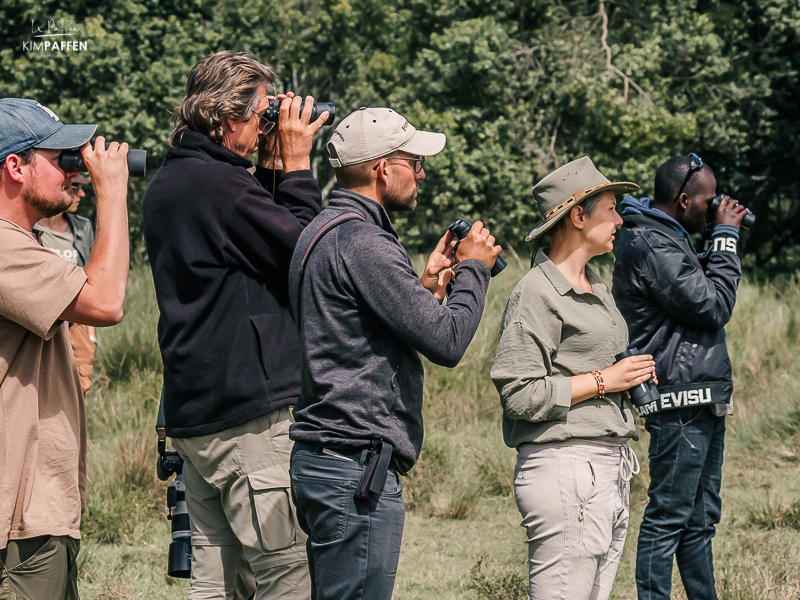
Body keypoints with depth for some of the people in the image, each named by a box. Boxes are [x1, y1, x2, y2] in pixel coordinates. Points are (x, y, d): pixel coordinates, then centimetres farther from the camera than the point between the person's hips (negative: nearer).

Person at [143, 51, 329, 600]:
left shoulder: (167, 184, 16)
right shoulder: (218, 184, -15)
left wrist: (272, 167, 13)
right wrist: (295, 164, -3)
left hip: (193, 409, 10)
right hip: (249, 410, -10)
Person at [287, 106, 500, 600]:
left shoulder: (321, 232, 16)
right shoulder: (362, 243, -17)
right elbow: (447, 340, -18)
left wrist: (426, 283, 20)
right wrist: (474, 269, -2)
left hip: (318, 460, 11)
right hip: (358, 466, -11)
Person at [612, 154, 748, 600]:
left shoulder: (664, 240, 18)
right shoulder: (650, 246, -16)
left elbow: (699, 289, 24)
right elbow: (714, 305, -18)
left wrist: (724, 238, 15)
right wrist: (726, 237, -9)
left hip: (703, 399, 11)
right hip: (682, 400, -11)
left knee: (700, 519, 14)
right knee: (669, 515, -8)